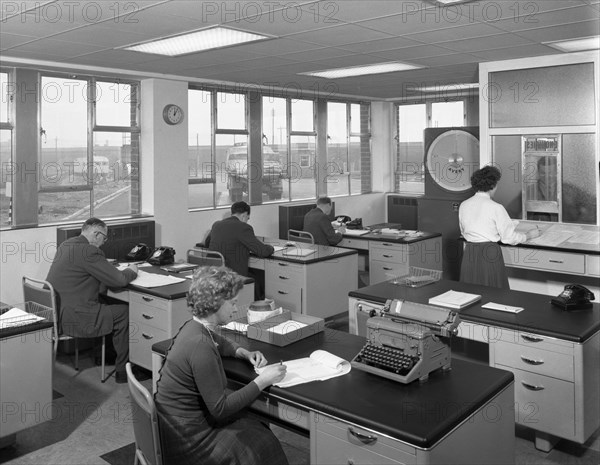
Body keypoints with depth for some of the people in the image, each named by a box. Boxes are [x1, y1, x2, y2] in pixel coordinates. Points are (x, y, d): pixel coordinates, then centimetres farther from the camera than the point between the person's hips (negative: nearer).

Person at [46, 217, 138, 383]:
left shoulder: (65, 245, 10)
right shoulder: (88, 251, -20)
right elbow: (119, 280, -18)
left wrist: (107, 265, 16)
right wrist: (131, 271, 2)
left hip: (54, 312, 10)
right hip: (71, 320, -10)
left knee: (104, 302, 24)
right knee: (124, 312, 1)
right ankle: (122, 370, 13)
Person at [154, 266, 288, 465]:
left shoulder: (194, 327, 0)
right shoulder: (199, 345, -28)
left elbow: (221, 343, 26)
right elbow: (220, 408, -24)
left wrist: (245, 353, 8)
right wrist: (262, 381, -18)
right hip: (187, 440, -8)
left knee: (257, 425, 12)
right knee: (263, 443, 2)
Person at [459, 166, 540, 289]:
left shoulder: (463, 206, 4)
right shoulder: (496, 208, -11)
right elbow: (509, 238, -5)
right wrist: (529, 235, 12)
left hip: (469, 255, 5)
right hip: (489, 254, -5)